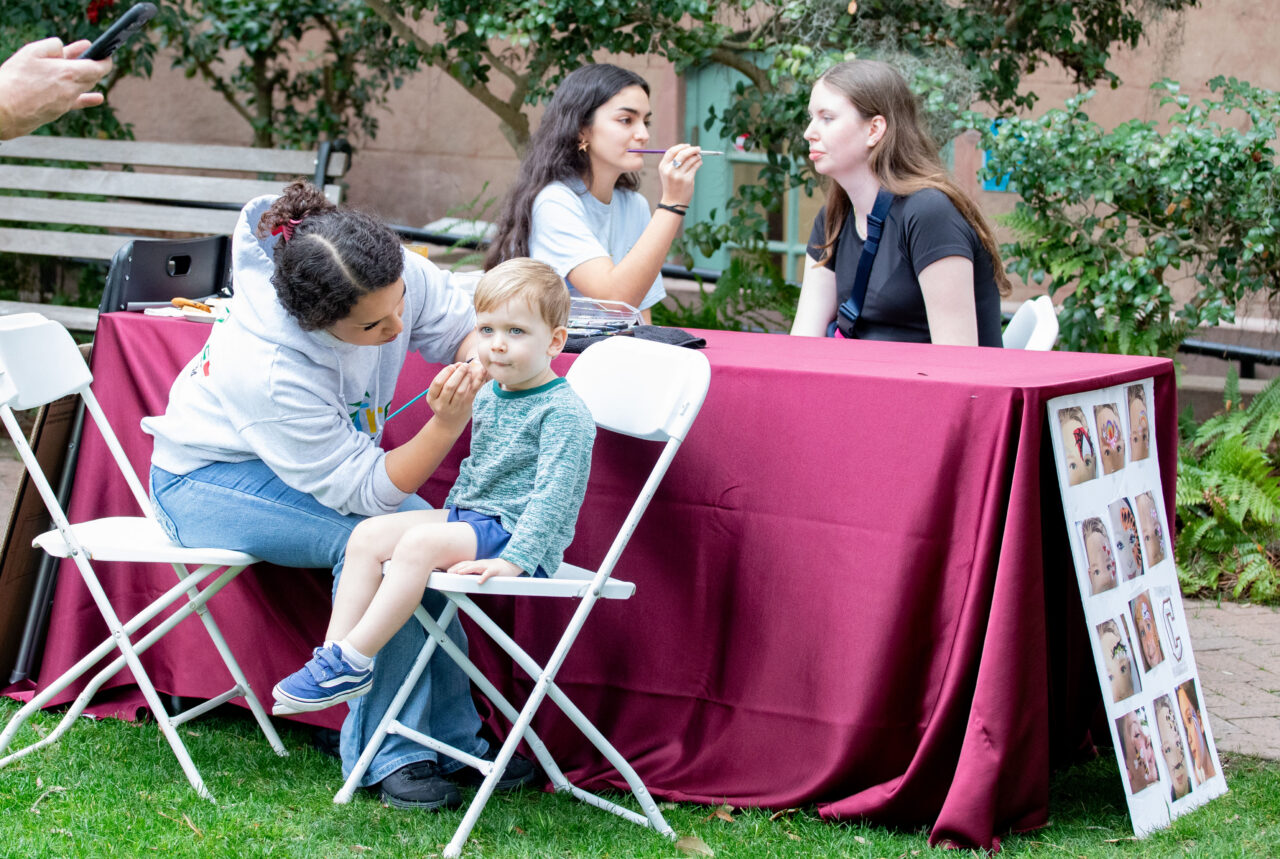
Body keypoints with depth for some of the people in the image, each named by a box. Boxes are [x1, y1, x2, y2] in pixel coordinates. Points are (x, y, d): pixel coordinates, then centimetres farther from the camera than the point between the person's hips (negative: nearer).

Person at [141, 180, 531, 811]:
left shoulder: (389, 275, -26)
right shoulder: (268, 371, -40)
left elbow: (463, 324, -7)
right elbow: (366, 492, -33)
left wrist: (476, 357, -31)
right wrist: (447, 424, -45)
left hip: (321, 461, 7)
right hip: (208, 480, -7)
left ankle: (453, 738, -6)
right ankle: (392, 753, -19)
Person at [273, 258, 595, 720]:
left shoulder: (564, 412, -15)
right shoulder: (488, 397, 12)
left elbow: (553, 494, -23)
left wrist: (514, 559, -30)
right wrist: (450, 517, 20)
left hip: (523, 537, -9)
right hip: (468, 515, 9)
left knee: (419, 543, -29)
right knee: (368, 534, -4)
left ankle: (352, 663, -25)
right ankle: (334, 652, -11)